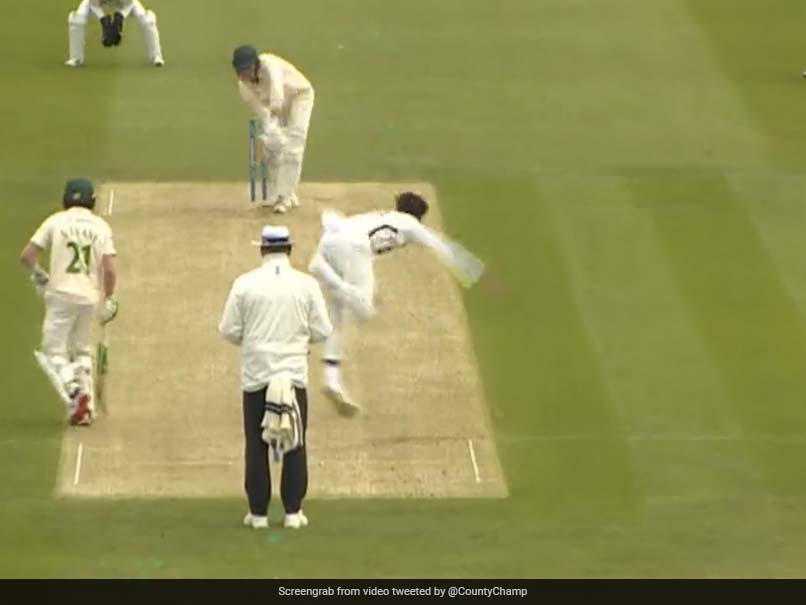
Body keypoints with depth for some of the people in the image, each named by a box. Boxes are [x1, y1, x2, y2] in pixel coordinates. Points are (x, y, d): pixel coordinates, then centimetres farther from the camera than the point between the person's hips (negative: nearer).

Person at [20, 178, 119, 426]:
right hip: (89, 296, 3)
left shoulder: (55, 222, -1)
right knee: (82, 351, 19)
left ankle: (73, 391, -23)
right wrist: (109, 300, 6)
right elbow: (109, 269, -6)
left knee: (54, 351, 3)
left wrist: (38, 273, 16)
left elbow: (26, 256, -4)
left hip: (61, 295, -3)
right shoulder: (101, 226, 3)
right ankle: (86, 405, 10)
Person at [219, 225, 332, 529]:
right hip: (294, 375, 0)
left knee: (257, 446, 7)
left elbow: (228, 330, -3)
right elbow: (322, 331, -2)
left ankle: (258, 512, 8)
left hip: (256, 375, 0)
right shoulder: (306, 285, -4)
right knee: (295, 444, 7)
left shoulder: (245, 284, -5)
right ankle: (293, 512, 6)